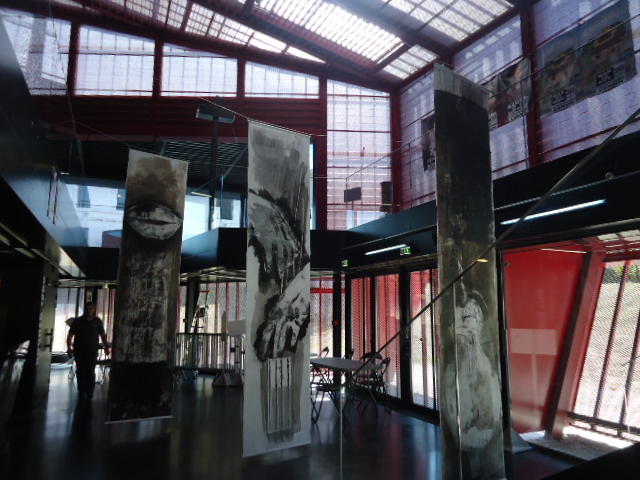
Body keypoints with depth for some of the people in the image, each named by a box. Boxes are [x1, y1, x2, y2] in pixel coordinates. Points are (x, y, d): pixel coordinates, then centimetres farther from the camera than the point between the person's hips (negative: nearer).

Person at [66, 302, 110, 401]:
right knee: (80, 372, 5)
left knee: (90, 372, -8)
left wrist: (106, 347, 3)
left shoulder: (97, 321, 7)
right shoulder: (78, 321, 5)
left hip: (92, 351, -1)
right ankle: (82, 392, 19)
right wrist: (69, 347, -13)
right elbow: (70, 335, 1)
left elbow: (103, 335, 12)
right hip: (79, 351, 1)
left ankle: (89, 393, 1)